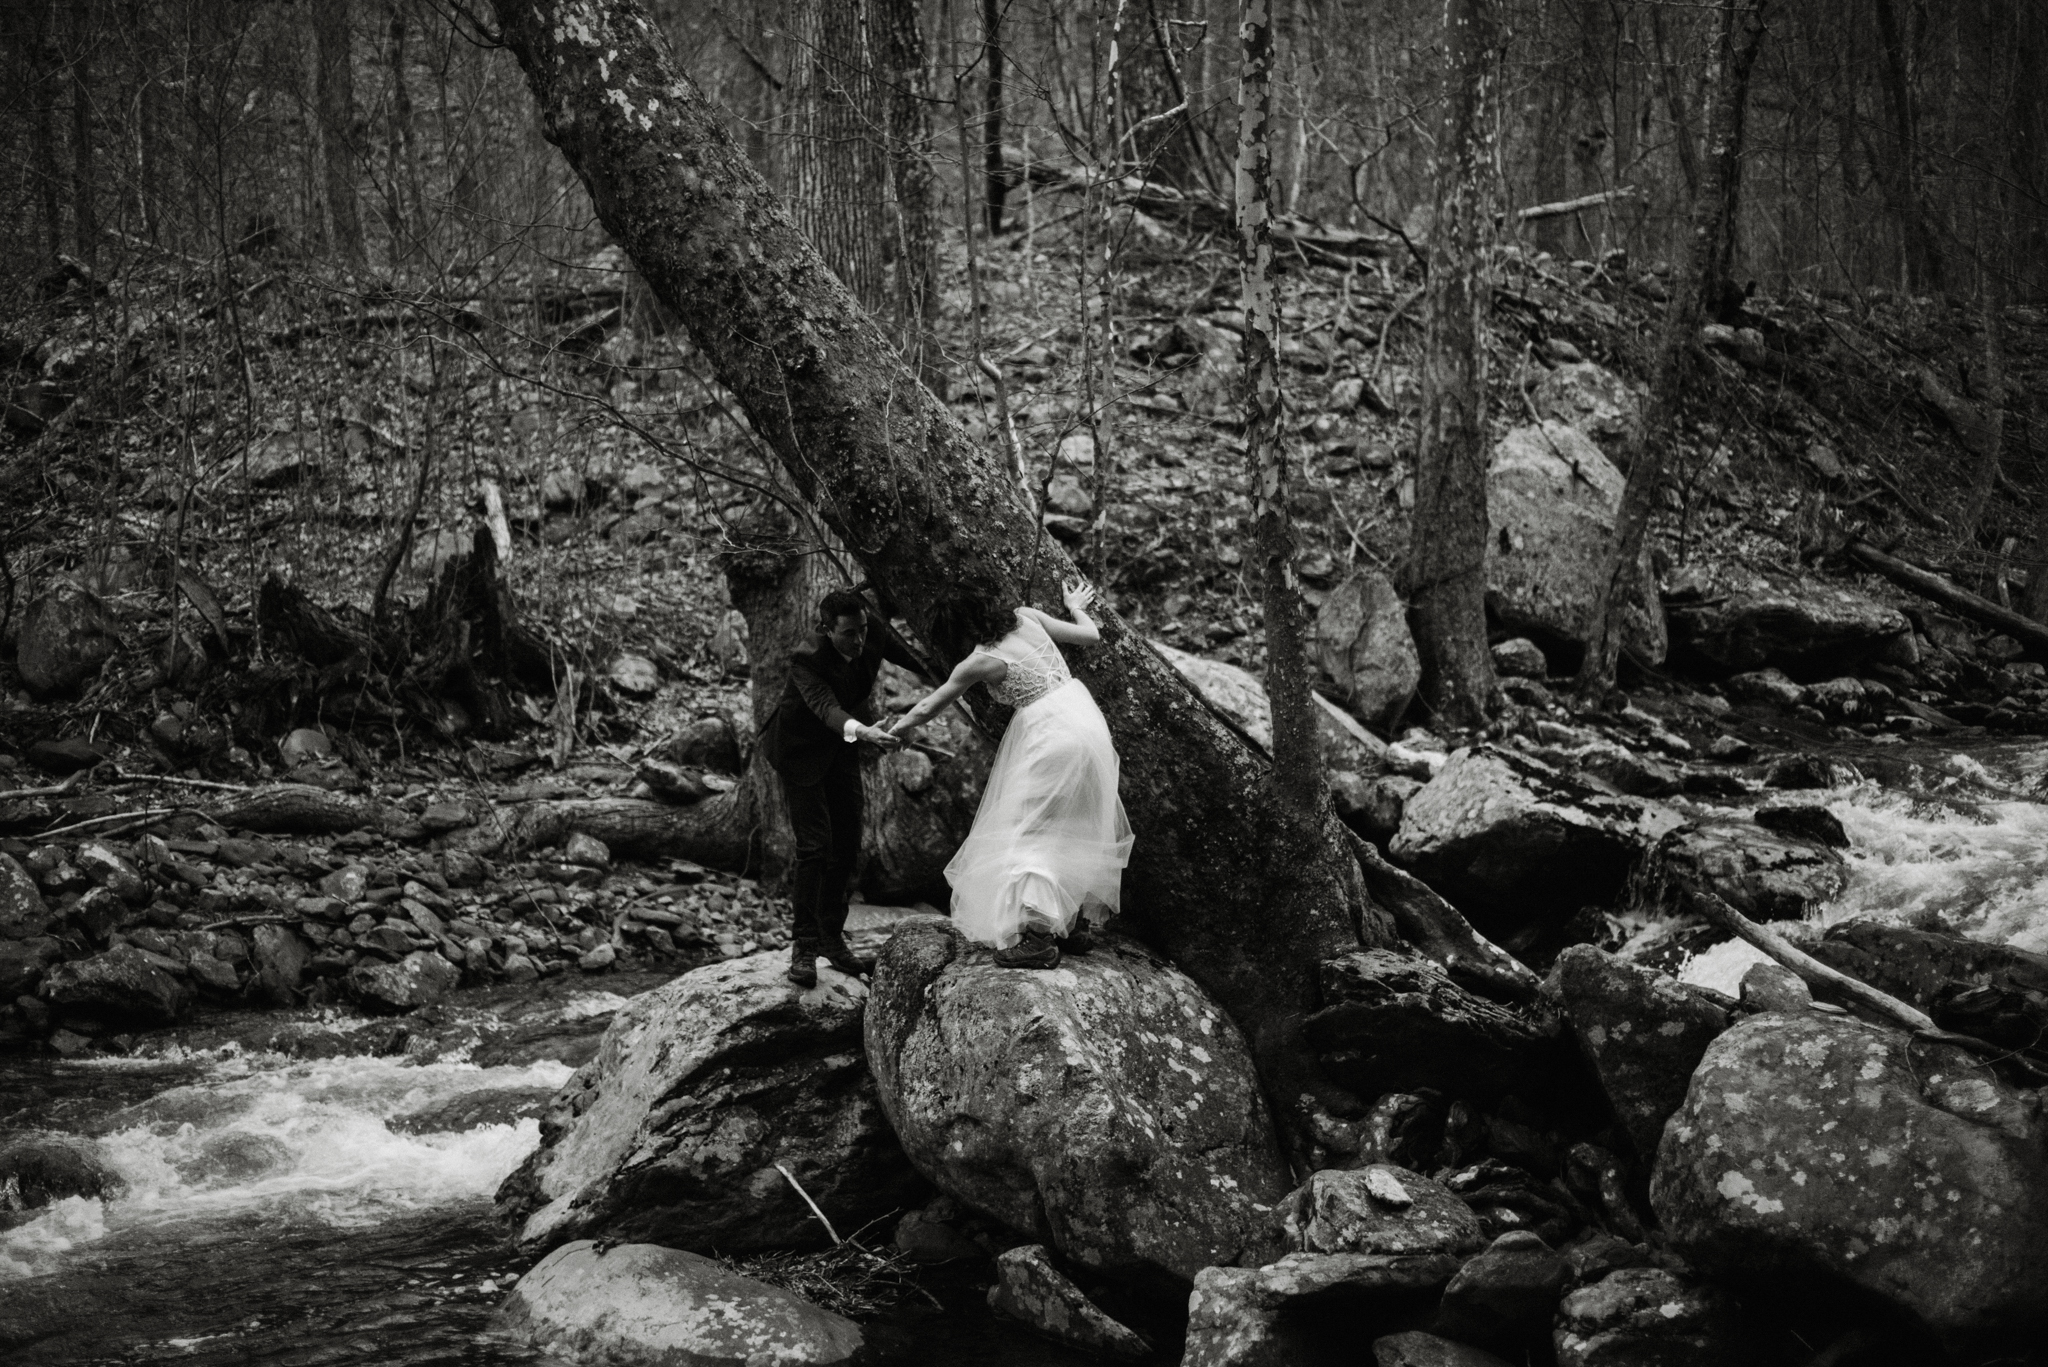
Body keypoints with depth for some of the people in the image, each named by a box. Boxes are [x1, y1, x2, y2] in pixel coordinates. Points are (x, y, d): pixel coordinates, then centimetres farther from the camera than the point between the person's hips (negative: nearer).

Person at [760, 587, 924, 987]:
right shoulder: (807, 659, -34)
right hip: (801, 749, -6)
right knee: (814, 845, -15)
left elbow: (903, 655, 6)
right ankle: (803, 947, -9)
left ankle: (831, 939, 18)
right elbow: (825, 706, -50)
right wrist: (865, 732, -68)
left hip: (840, 746, 6)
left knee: (847, 845, 6)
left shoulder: (875, 637, -17)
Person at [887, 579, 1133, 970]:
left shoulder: (980, 661, -10)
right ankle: (1066, 923, 25)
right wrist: (1076, 608, 32)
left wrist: (900, 727, 21)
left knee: (1026, 832, -3)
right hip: (1083, 716, 8)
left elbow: (928, 708, 2)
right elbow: (1090, 635, 11)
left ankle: (1037, 937, -13)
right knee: (1071, 826, 18)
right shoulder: (1026, 617, 4)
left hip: (1052, 735, -8)